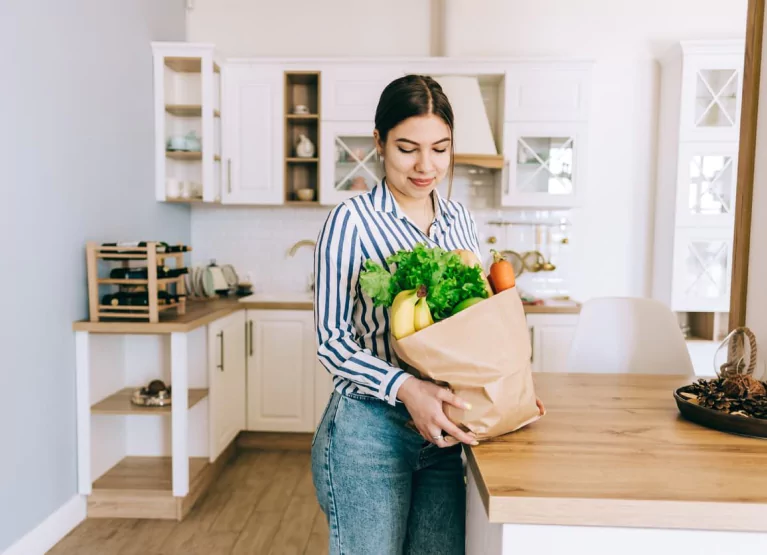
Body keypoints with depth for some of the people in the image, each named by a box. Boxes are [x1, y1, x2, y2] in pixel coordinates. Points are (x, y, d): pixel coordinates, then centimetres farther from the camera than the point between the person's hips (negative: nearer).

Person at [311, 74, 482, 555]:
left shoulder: (460, 220, 6)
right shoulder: (353, 221, -12)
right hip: (368, 430, -5)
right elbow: (331, 339, -12)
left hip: (444, 429, 6)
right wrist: (405, 388, -24)